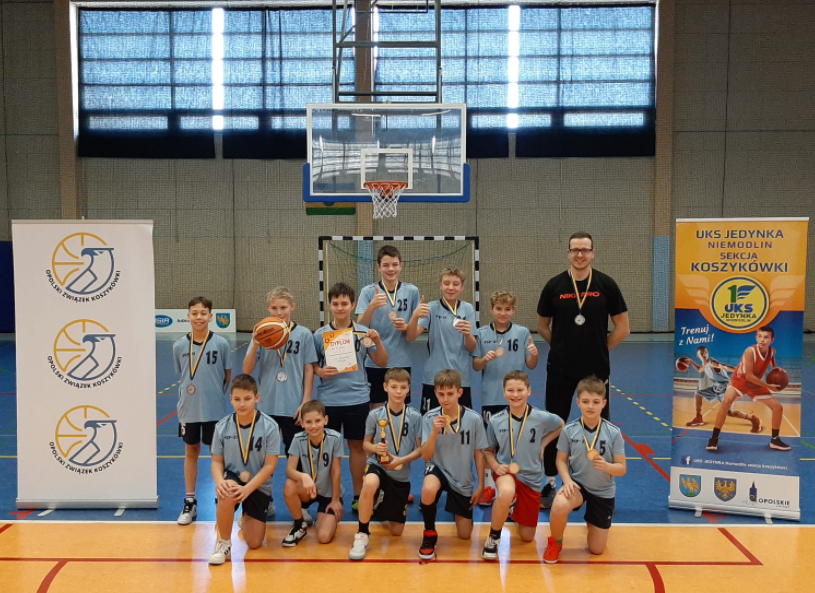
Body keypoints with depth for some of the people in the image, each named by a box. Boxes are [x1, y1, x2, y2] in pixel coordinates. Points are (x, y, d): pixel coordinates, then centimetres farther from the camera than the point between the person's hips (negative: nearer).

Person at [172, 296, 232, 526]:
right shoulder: (179, 345, -3)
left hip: (214, 408, -2)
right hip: (188, 408, 2)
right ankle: (190, 502, 24)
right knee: (191, 452, 13)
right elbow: (180, 375, 10)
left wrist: (215, 392, 3)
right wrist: (189, 390, 2)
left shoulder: (221, 343, -9)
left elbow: (228, 374, 2)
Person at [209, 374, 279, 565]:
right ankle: (224, 542, -13)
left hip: (259, 486, 0)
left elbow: (270, 465, -15)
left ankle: (246, 517, 38)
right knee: (226, 493, -38)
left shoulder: (270, 427, -16)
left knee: (254, 543, 1)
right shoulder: (222, 427, -9)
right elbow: (217, 461, -1)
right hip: (233, 479, 0)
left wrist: (247, 489, -26)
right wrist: (219, 481, -23)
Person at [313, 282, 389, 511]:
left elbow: (382, 363, 0)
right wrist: (320, 372, -15)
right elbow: (311, 365, 6)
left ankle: (358, 495, 22)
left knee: (357, 445, 10)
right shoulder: (320, 334, -2)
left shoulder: (363, 332, -2)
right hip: (328, 400, 0)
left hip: (357, 399, 0)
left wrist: (378, 342, -17)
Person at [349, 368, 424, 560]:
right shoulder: (375, 414, -6)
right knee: (370, 484, -42)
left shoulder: (415, 417, -6)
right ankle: (362, 535, -20)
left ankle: (385, 512, 47)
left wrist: (401, 460, -17)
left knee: (396, 532, 9)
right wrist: (374, 448, -19)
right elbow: (366, 443, 4)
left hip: (401, 475, 2)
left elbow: (421, 449, -1)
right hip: (378, 466, -2)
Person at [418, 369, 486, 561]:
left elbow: (478, 453, -3)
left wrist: (480, 486, 1)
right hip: (438, 469, -1)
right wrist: (434, 432, -31)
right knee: (428, 489, -39)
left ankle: (459, 511, 42)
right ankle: (429, 534, -10)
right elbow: (426, 456, -15)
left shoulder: (473, 419, -14)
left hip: (463, 479, 1)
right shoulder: (430, 418, -14)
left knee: (465, 534, 5)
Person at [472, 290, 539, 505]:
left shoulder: (522, 332, -1)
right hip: (490, 397, 0)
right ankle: (488, 487, 20)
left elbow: (531, 365, 1)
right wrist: (485, 359, -19)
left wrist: (534, 354, -19)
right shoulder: (482, 334, -1)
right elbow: (475, 366, 1)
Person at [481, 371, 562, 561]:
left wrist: (543, 443, 0)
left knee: (527, 537, 8)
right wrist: (496, 467, -16)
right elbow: (488, 450, 3)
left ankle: (515, 508, 43)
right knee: (506, 492, -41)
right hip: (506, 471, -2)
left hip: (531, 477, 2)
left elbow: (561, 425, 11)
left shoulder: (542, 418, -11)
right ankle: (493, 537, -14)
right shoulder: (496, 421, -10)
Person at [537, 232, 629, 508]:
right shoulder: (554, 286, -2)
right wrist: (564, 347, 3)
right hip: (560, 370, 0)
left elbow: (622, 327, 1)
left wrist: (600, 349, 0)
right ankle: (549, 483, 20)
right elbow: (543, 325, 8)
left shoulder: (606, 285, -3)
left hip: (596, 369, 0)